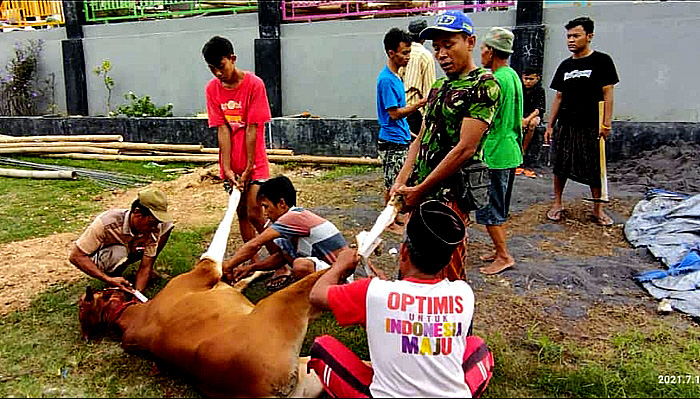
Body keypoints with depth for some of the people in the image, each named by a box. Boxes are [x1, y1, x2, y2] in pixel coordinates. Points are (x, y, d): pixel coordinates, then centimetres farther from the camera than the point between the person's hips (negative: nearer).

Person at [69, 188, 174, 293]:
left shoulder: (155, 228, -26)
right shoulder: (106, 223, -37)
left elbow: (145, 267, -21)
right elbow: (75, 257, -34)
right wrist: (109, 280, -43)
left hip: (131, 251, 4)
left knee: (167, 225, -16)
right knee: (118, 253, -41)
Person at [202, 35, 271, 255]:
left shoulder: (254, 84, -12)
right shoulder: (212, 88, 1)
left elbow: (252, 129, -14)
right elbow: (222, 129, -5)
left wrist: (248, 169, -14)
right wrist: (227, 169, -11)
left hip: (254, 161, -4)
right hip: (231, 163, 5)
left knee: (254, 214, -10)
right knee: (241, 214, 10)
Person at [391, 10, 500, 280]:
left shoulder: (483, 84, -10)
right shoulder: (439, 86, 16)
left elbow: (465, 149, -17)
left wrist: (420, 191, -14)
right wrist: (401, 182, 1)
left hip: (449, 194, -8)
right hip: (421, 194, 8)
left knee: (448, 274, 1)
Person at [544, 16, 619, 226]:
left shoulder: (602, 61, -1)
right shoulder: (565, 65, 11)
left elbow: (607, 93, -5)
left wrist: (606, 122, -13)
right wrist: (550, 125, 9)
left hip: (591, 126, -4)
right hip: (566, 125, 4)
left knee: (594, 169, 3)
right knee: (561, 166, 6)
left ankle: (598, 209, 15)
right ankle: (557, 203, 20)